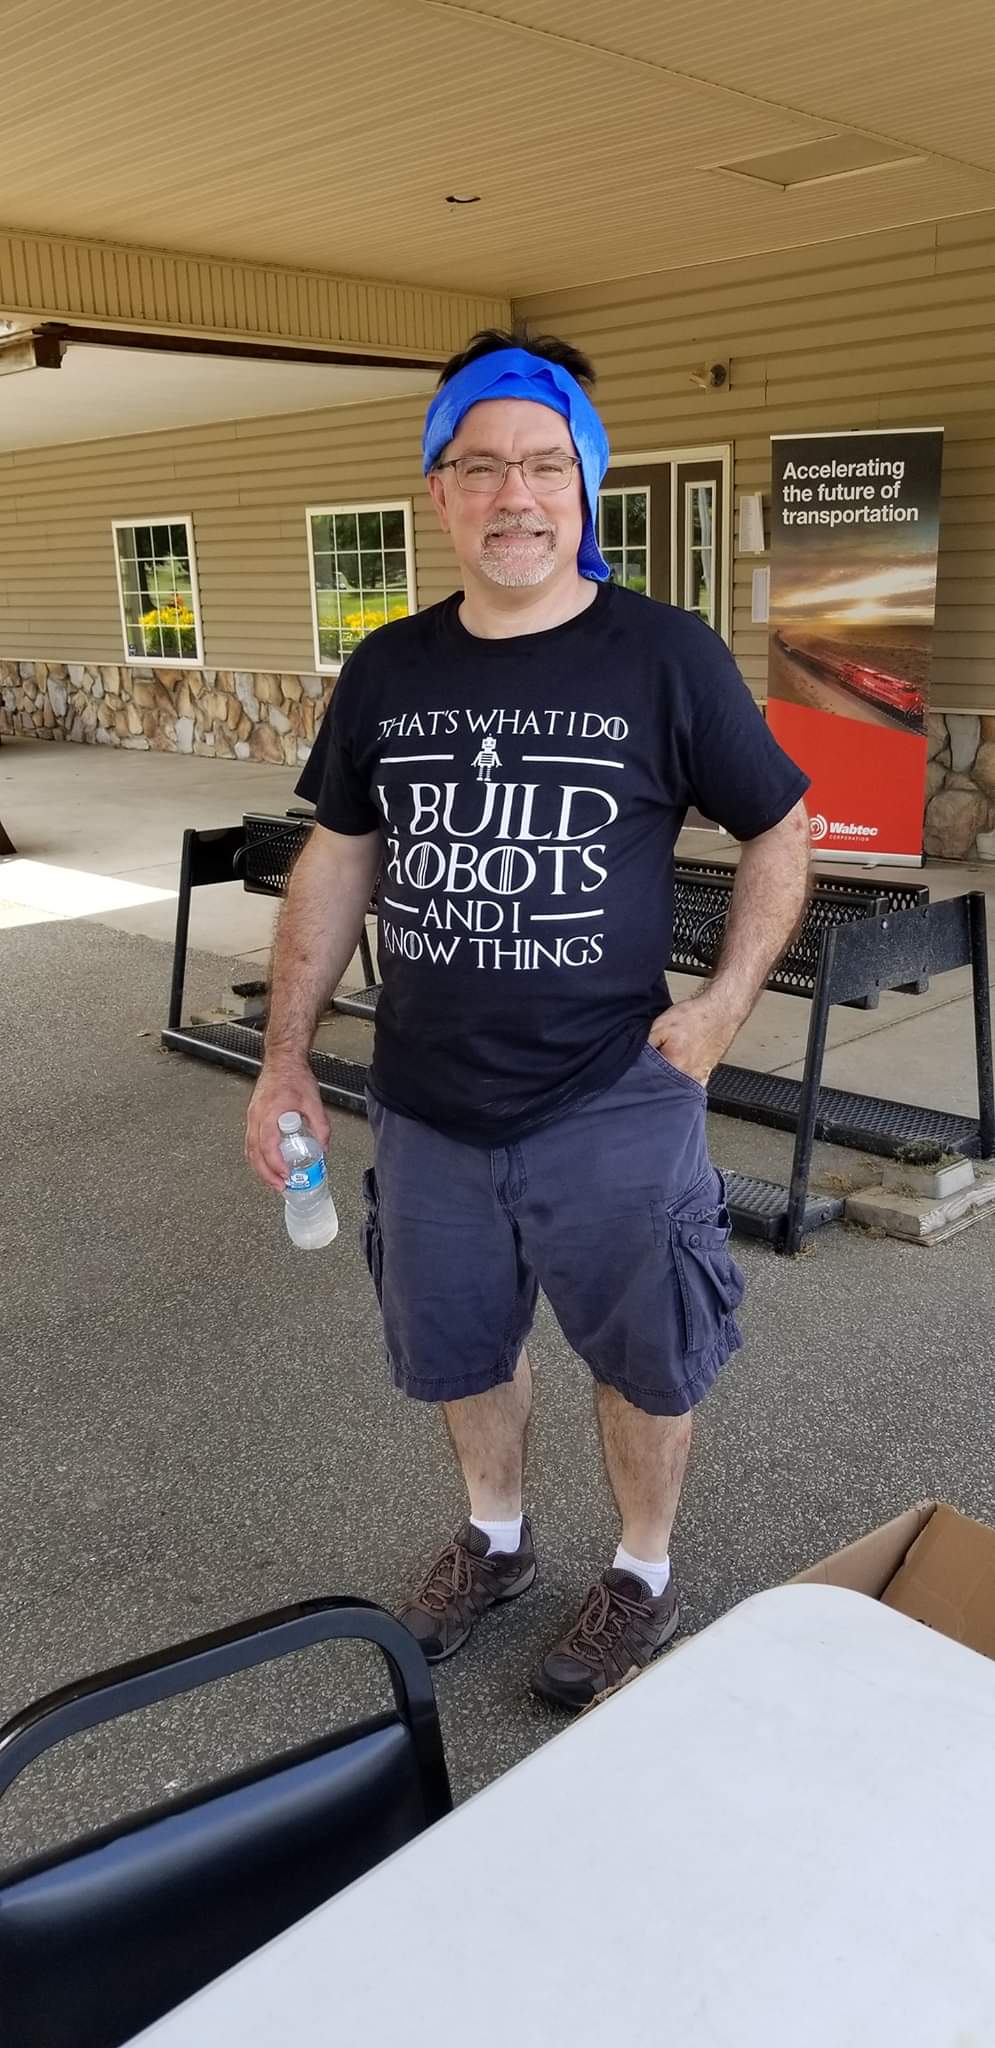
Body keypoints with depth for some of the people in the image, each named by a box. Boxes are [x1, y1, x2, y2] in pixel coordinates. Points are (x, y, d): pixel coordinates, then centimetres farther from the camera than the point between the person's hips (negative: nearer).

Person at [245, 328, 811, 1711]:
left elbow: (779, 829, 0)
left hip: (614, 1106, -3)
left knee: (644, 1357, 14)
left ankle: (644, 1579, 40)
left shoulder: (665, 657, -9)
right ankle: (495, 1541, 48)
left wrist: (724, 1004, -11)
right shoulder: (388, 669, 1)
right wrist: (286, 1059, 5)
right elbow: (338, 860, 8)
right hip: (424, 1106, 4)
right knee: (458, 1347, 21)